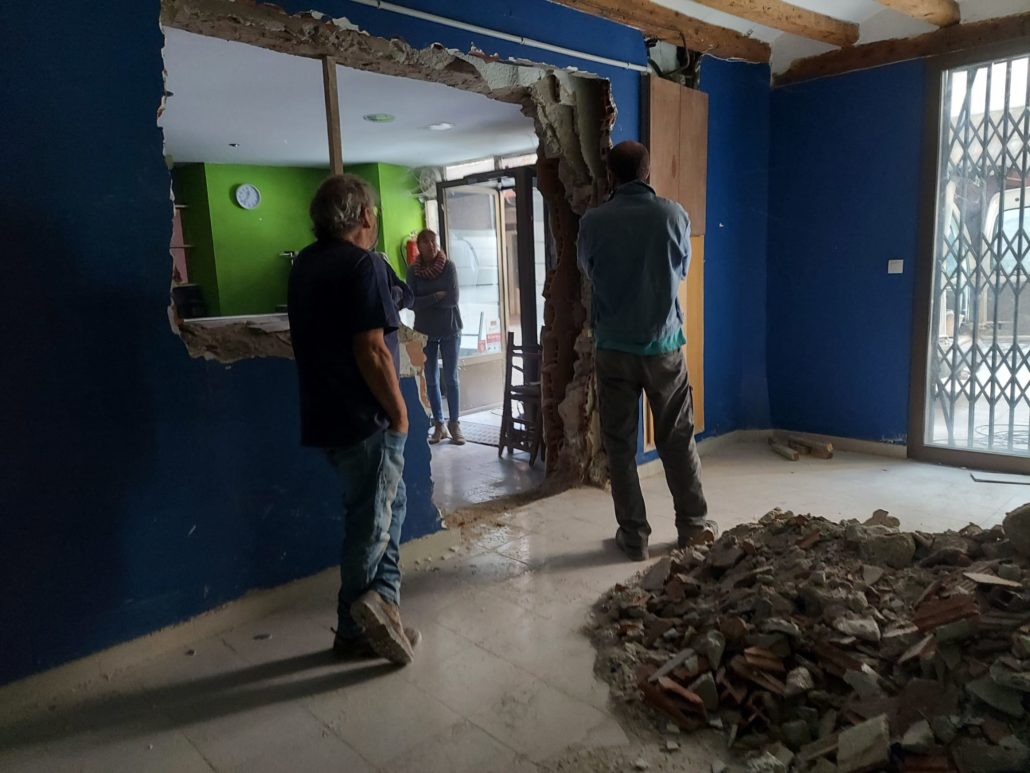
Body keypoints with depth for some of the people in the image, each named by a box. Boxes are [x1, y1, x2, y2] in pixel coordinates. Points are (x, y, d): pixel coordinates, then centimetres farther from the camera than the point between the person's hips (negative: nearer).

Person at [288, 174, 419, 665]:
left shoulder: (304, 264, 10)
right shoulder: (363, 266, -16)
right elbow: (372, 352, -22)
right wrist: (398, 410, -12)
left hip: (326, 415, 9)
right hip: (365, 419, -9)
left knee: (390, 502, 19)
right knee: (370, 523, 4)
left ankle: (381, 602, 21)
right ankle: (354, 632, 14)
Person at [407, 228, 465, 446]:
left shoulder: (448, 267, -6)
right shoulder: (413, 270, -2)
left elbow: (453, 299, -14)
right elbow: (411, 303, -9)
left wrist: (425, 301, -10)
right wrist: (437, 297, -16)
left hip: (450, 330, -1)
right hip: (425, 331, 2)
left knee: (451, 379, 3)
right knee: (431, 380, 7)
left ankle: (454, 424, 11)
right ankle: (439, 425, 16)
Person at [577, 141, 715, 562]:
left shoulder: (593, 221, -5)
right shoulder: (673, 214, -3)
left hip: (614, 347, -1)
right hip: (664, 344, 1)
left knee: (620, 444, 8)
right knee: (677, 439, 13)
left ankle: (634, 535, 13)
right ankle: (693, 526, 21)